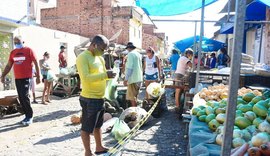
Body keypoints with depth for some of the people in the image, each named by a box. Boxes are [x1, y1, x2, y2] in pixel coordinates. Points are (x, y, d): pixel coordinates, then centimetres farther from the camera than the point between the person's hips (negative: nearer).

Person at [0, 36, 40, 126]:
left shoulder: (28, 50, -3)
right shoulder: (13, 52, 12)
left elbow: (36, 63, -4)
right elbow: (8, 66, 17)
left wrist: (38, 76, -8)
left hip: (26, 77, -6)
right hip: (17, 78, 6)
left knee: (25, 96, -10)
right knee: (21, 98, 7)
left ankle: (29, 116, 3)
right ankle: (27, 115, 18)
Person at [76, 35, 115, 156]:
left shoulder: (100, 58, 11)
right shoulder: (83, 57, -15)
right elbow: (86, 78, -26)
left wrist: (109, 75, -3)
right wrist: (105, 75, -27)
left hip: (100, 98, 9)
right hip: (89, 99, -9)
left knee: (97, 125, 22)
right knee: (87, 127, 8)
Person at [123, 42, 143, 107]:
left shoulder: (130, 54, -12)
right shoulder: (138, 54, 15)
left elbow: (129, 68, -19)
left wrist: (126, 79, -17)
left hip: (133, 78, -9)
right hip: (139, 78, 9)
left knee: (132, 97, -4)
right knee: (134, 96, 19)